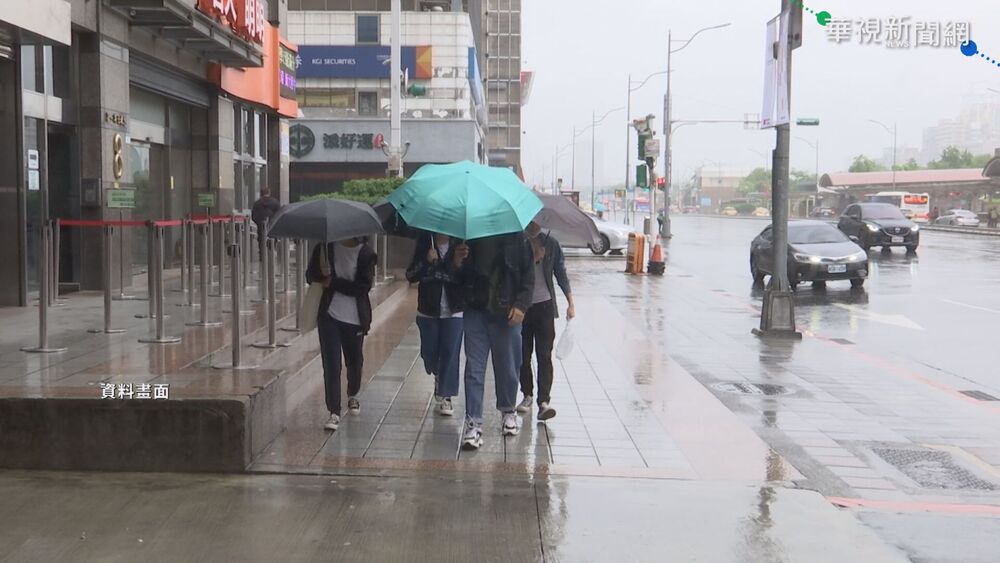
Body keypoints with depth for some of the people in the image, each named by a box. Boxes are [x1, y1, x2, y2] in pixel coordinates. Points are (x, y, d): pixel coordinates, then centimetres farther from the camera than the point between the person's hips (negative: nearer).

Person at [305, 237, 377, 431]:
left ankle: (353, 396, 44)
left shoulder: (366, 254, -8)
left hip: (355, 318, 0)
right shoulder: (326, 247, -1)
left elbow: (364, 286, -14)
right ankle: (334, 413, -4)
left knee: (354, 361, 16)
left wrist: (333, 283, -18)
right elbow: (310, 275, 5)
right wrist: (322, 275, -18)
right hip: (329, 315, 0)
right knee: (331, 364, -6)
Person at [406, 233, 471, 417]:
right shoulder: (424, 243, -1)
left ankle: (445, 396, 7)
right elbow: (411, 276, -3)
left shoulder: (460, 246, -5)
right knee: (429, 352, 10)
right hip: (428, 310, 2)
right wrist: (426, 261, -20)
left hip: (453, 311, -2)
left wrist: (459, 263, -28)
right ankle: (438, 376, 41)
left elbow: (468, 279, -9)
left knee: (450, 353, -2)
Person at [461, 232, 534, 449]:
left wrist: (521, 304, -10)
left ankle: (509, 410, 33)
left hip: (506, 312, -1)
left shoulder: (516, 237, 0)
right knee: (474, 368, -2)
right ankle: (473, 423, 0)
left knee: (508, 366, 9)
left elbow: (528, 272, 0)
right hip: (475, 310, 1)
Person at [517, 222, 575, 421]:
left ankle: (544, 401, -13)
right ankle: (527, 394, 23)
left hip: (544, 305, -1)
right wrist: (531, 258, -15)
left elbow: (561, 273, 7)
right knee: (523, 355, 7)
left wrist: (571, 304, 3)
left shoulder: (551, 244, 3)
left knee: (544, 356, -8)